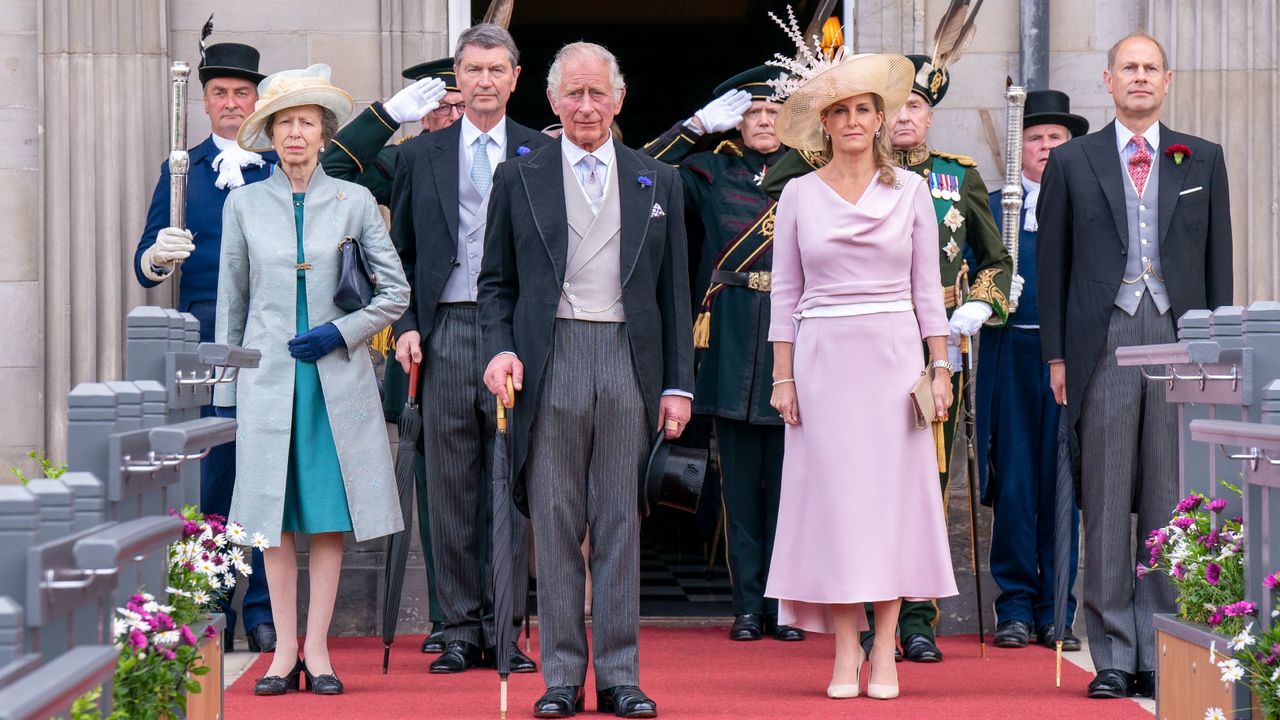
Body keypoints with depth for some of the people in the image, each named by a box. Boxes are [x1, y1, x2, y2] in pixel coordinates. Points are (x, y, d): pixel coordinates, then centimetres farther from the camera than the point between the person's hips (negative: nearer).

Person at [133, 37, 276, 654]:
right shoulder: (182, 170, 13)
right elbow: (146, 265, 7)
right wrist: (157, 257, -15)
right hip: (204, 343, 0)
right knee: (208, 477, -3)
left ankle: (263, 610, 7)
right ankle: (211, 611, 4)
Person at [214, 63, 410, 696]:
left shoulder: (353, 202, 4)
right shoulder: (244, 204, 6)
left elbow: (396, 291, 6)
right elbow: (231, 302, 10)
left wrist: (342, 332, -8)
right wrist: (224, 391, 8)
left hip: (336, 376, -1)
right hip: (268, 375, 1)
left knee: (330, 514, 0)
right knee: (274, 515, 0)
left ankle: (318, 649, 5)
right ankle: (286, 650, 7)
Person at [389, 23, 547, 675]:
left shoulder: (542, 156, 6)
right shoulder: (419, 155, 11)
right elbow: (401, 253, 12)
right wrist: (405, 326, -1)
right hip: (445, 333, 1)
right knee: (450, 489, 3)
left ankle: (503, 629, 9)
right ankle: (460, 628, 9)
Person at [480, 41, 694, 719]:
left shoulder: (658, 182, 12)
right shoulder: (519, 178, 9)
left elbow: (674, 291, 11)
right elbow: (496, 282, 10)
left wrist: (678, 384, 5)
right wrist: (501, 350, -7)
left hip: (629, 362, 1)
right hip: (551, 361, -1)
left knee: (621, 523, 2)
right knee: (554, 523, 0)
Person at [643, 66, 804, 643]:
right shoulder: (711, 172, 9)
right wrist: (697, 124, -2)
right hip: (732, 345, 0)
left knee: (786, 480, 2)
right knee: (741, 481, 4)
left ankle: (785, 603, 9)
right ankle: (748, 606, 9)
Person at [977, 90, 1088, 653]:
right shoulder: (991, 208, 12)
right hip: (1011, 357, 0)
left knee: (1063, 482, 1)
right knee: (1013, 482, 0)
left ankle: (1056, 610, 8)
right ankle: (1016, 606, 7)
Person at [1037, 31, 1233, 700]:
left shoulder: (1202, 160, 13)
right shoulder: (1073, 161, 10)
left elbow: (1218, 260, 12)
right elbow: (1051, 261, 9)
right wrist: (1056, 354, 3)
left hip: (1178, 338, 1)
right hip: (1106, 339, -1)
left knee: (1171, 503, 1)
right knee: (1106, 503, -1)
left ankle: (1162, 654, 6)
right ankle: (1114, 655, 4)